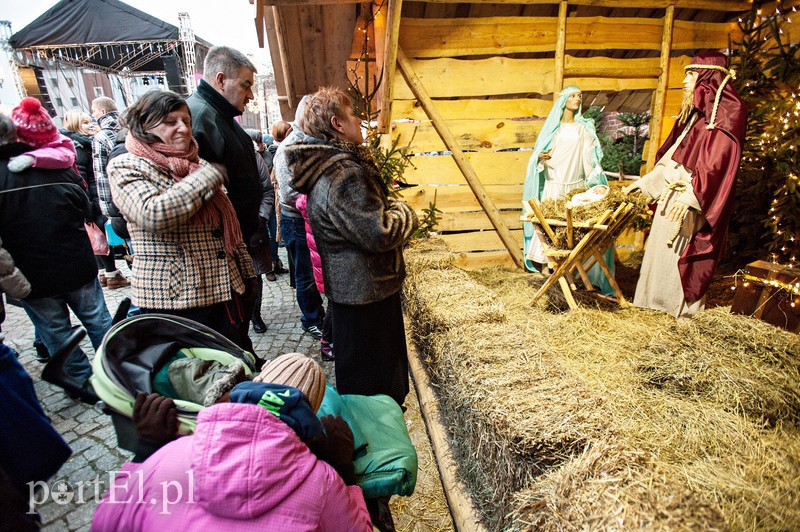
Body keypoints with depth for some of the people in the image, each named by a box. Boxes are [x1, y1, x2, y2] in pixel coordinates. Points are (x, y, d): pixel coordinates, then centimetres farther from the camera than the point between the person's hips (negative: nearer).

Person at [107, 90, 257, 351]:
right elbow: (153, 214, -27)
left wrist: (246, 271, 17)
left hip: (223, 289, 6)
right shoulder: (125, 166, -5)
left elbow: (228, 225, 19)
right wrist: (210, 175, -18)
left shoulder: (197, 165, 14)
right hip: (174, 299, -6)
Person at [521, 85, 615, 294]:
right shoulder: (553, 127, 9)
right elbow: (539, 154, 8)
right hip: (554, 186, 0)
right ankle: (547, 261, 0)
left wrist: (594, 185, -5)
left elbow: (589, 159, 5)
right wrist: (540, 157, -16)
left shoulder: (584, 128, 10)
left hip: (577, 187, 1)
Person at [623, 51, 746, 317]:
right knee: (663, 251, 12)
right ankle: (661, 299, 25)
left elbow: (717, 162, -21)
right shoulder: (695, 111, 17)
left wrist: (689, 197, -31)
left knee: (682, 255, -1)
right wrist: (644, 182, 19)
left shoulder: (725, 113, -10)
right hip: (672, 196, 9)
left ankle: (684, 305, 13)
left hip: (692, 205, -8)